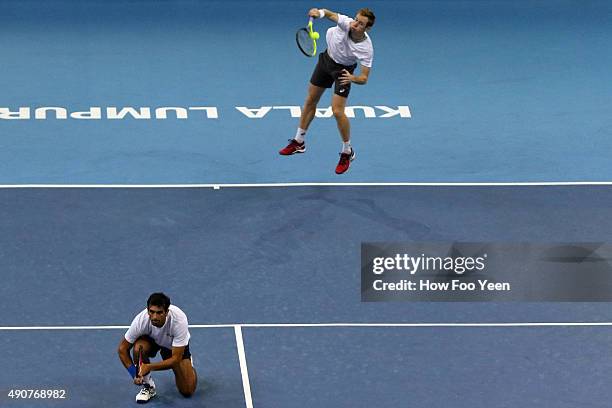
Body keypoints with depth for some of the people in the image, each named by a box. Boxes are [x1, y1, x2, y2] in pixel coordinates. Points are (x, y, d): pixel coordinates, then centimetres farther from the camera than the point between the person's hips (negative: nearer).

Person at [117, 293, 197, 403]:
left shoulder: (179, 320, -39)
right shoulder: (141, 320, -34)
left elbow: (176, 358, -34)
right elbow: (122, 349, -20)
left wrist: (149, 367, -44)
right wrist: (134, 372, -33)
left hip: (176, 346, -1)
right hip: (151, 340, 1)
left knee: (187, 391, -11)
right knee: (139, 347, -36)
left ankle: (189, 365, 24)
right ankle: (147, 386, -10)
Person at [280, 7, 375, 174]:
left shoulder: (366, 49, -34)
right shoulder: (346, 23, -29)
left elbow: (364, 78, -31)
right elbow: (330, 14, -9)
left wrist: (352, 78, -52)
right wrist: (319, 13, -30)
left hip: (344, 70, -5)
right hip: (327, 58, 5)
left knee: (337, 111, -15)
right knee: (310, 101, 15)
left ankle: (347, 152, 7)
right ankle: (299, 142, 33)